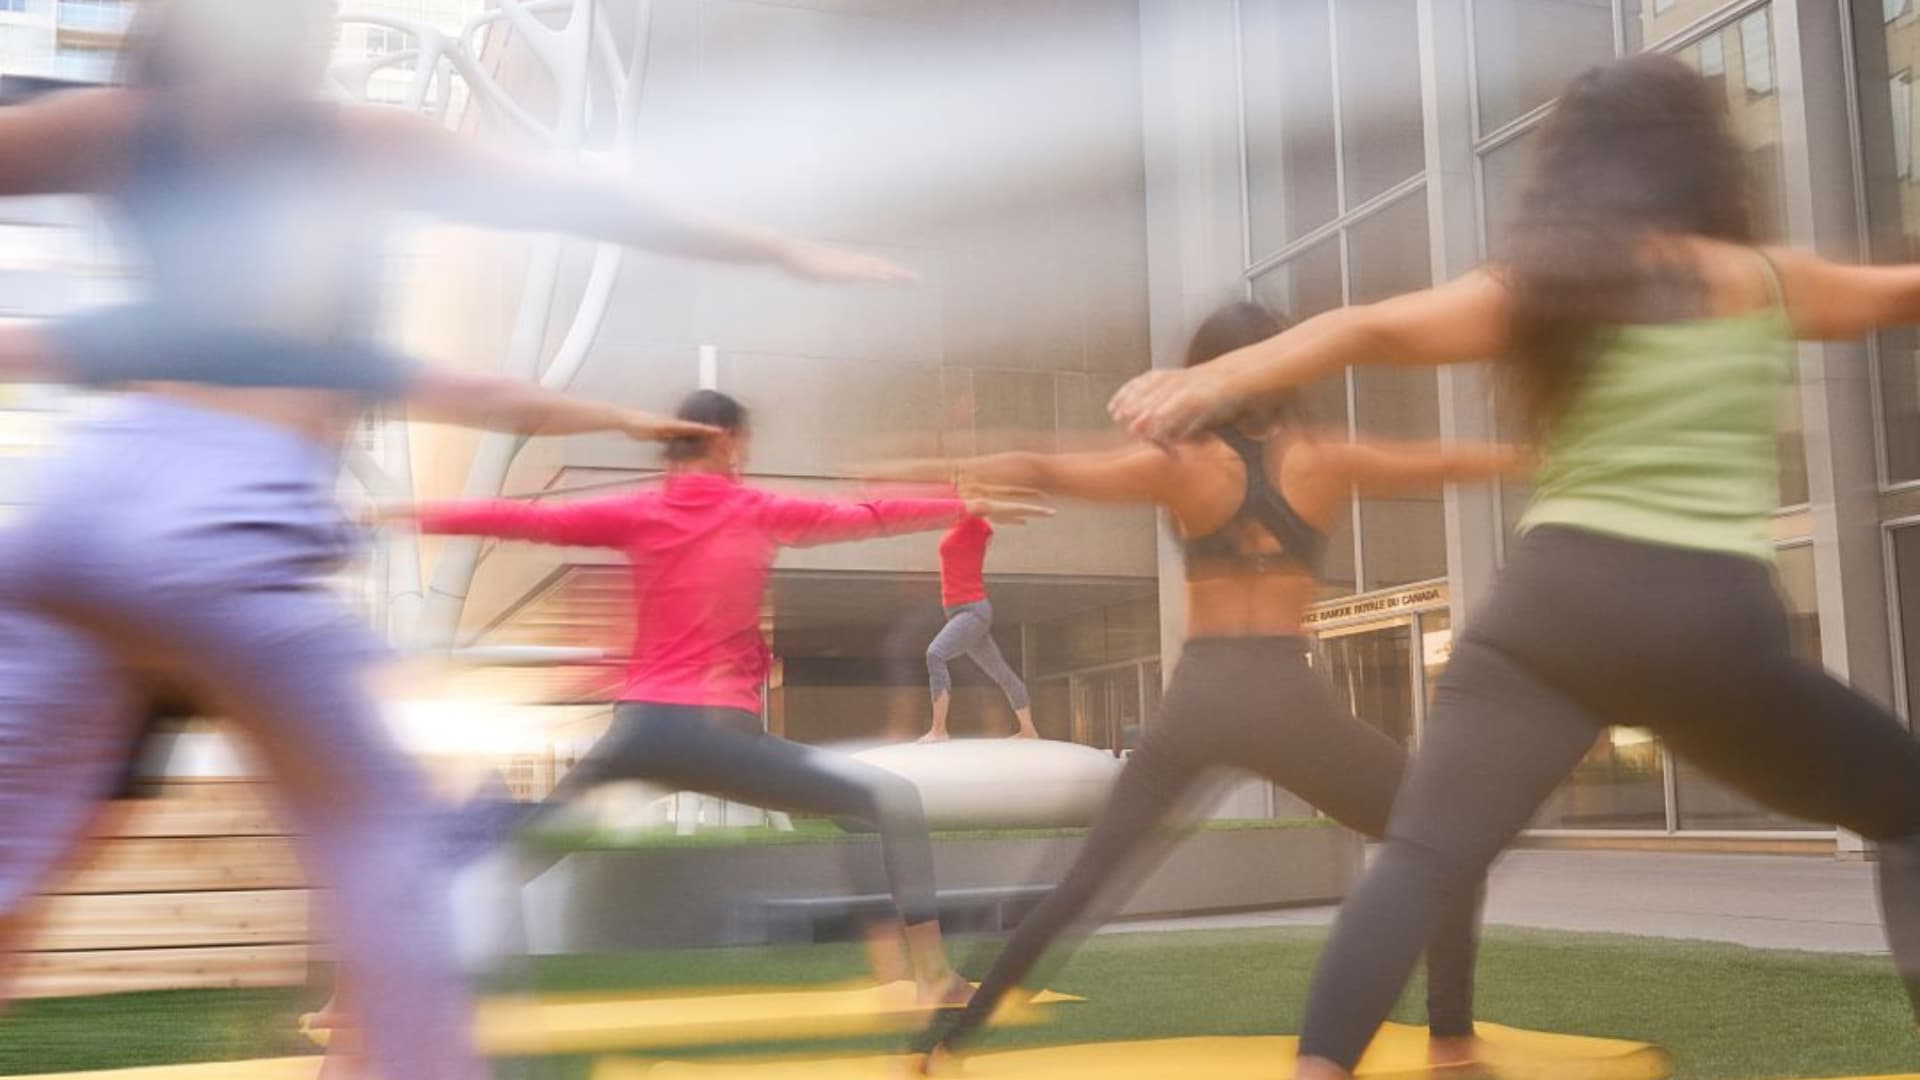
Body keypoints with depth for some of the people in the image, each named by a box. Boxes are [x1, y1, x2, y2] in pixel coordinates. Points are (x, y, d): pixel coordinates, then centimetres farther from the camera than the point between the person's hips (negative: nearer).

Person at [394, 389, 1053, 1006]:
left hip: (641, 731, 3)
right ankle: (934, 978, -3)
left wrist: (406, 516, 13)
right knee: (896, 802, 4)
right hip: (720, 734, -3)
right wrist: (972, 507, 20)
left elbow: (521, 519, 7)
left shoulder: (634, 514, 9)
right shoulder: (761, 512, 5)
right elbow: (870, 518, 10)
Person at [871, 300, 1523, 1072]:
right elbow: (1444, 464, 18)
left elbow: (1046, 473, -6)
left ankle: (952, 1032, 13)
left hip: (1196, 697, 2)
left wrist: (925, 472, -4)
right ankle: (1452, 1038, 6)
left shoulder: (1180, 466, 4)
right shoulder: (1325, 462, 6)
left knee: (1088, 878, 14)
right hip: (1284, 695, -1)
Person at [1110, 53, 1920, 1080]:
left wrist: (1215, 380, -12)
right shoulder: (1770, 281, 15)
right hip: (1714, 621, 0)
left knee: (1420, 861, -3)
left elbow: (1374, 327, -4)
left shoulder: (1533, 290, 11)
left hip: (1557, 597, 1)